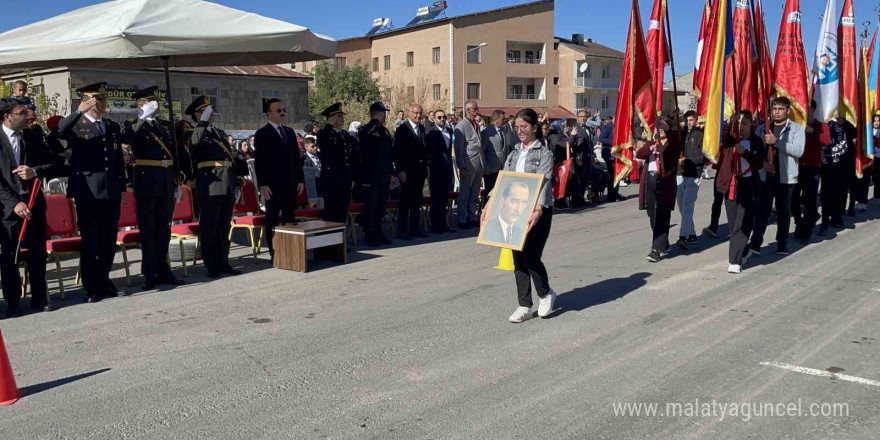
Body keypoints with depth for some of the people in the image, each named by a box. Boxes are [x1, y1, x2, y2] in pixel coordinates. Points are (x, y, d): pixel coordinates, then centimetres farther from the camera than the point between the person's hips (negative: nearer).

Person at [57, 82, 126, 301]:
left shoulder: (113, 127, 16)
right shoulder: (76, 125, 1)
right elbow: (59, 131, -23)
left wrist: (121, 186, 14)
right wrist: (78, 111, -30)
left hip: (111, 191, 5)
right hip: (88, 191, -5)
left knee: (109, 240, 10)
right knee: (90, 241, 0)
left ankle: (104, 281, 24)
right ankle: (92, 287, 8)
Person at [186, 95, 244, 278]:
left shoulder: (220, 132, 20)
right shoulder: (197, 133, -3)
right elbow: (196, 141, -28)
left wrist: (237, 177, 18)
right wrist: (204, 120, -20)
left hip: (227, 187, 7)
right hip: (210, 187, -7)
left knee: (224, 227, 12)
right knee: (209, 228, -1)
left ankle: (223, 263, 20)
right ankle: (211, 266, 5)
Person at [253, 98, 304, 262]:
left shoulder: (289, 132, 16)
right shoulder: (262, 134, -3)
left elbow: (296, 157, 18)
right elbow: (259, 161, -8)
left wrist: (300, 179, 12)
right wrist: (263, 184, -15)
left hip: (290, 184, 6)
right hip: (273, 185, -6)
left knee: (290, 219, 8)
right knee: (272, 220, 1)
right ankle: (274, 254, 5)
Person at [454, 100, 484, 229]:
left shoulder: (477, 125, 15)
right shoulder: (461, 126, -7)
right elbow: (458, 148, -10)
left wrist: (484, 164, 13)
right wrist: (461, 167, -14)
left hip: (479, 163, 7)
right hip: (468, 164, -7)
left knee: (474, 194, 11)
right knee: (464, 194, 0)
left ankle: (472, 217, 19)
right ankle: (462, 220, 7)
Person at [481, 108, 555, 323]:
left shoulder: (544, 153, -5)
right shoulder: (514, 153, 13)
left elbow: (543, 183, -18)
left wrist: (537, 210, -33)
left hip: (538, 212, -5)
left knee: (531, 256, -9)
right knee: (518, 259, 5)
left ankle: (546, 293, 19)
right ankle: (524, 306, 15)